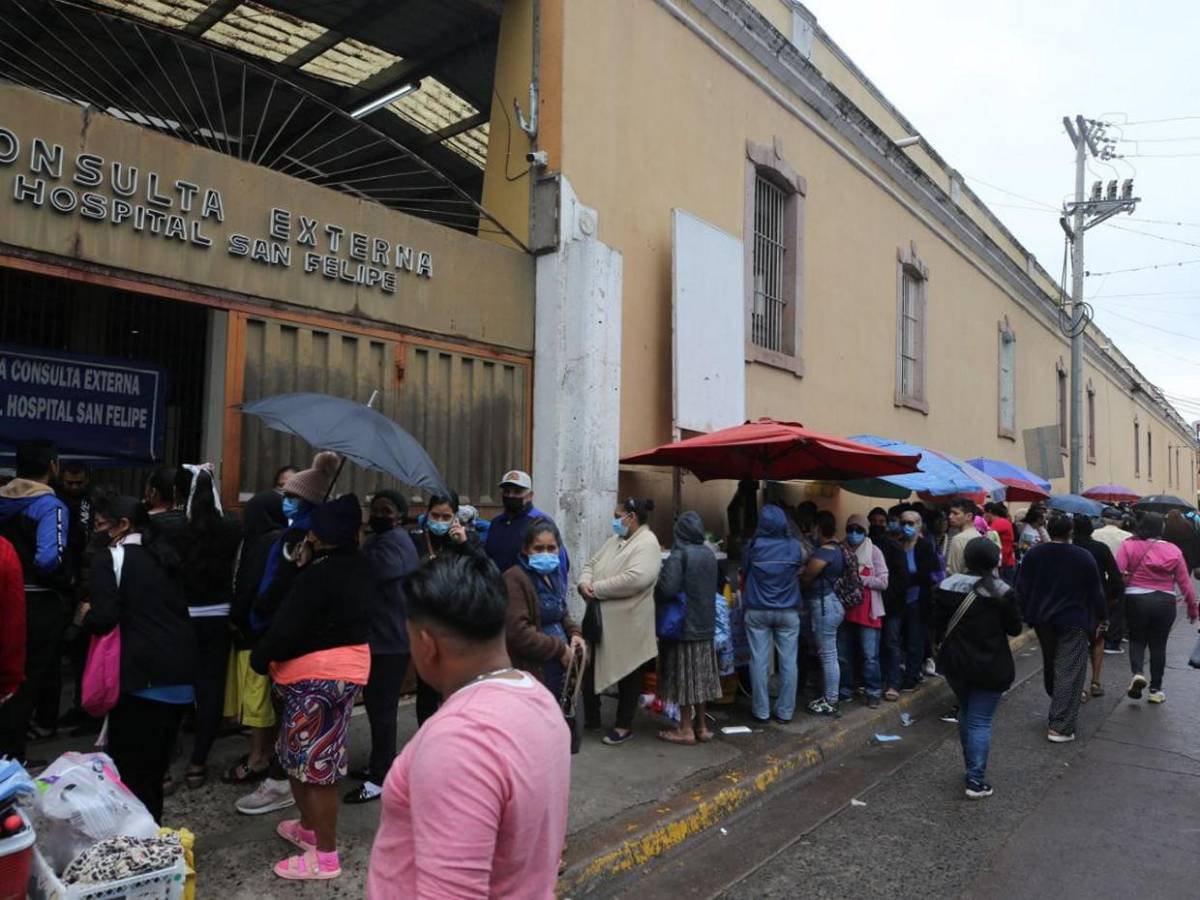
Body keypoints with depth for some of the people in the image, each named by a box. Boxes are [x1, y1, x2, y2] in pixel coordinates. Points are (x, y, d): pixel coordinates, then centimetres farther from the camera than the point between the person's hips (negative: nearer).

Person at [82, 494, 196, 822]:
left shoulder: (110, 559, -5)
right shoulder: (167, 554, 15)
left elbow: (104, 618, -13)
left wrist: (87, 617, 6)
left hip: (141, 672, -7)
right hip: (180, 668, 7)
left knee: (129, 758, 7)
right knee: (157, 757, 19)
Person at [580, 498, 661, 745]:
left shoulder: (647, 543, -14)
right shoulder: (613, 541, 15)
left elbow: (635, 579, -27)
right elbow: (591, 564, 14)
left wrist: (596, 589, -21)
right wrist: (584, 583, -10)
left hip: (627, 622, -8)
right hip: (599, 619, 8)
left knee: (627, 674, 7)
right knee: (589, 668, 14)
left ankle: (625, 726, 21)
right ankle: (591, 718, 30)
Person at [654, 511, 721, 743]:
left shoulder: (679, 555, -17)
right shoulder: (710, 554, 5)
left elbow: (668, 589, -24)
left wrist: (656, 598, -4)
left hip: (682, 625, -6)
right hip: (706, 625, 6)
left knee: (683, 674, 2)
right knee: (701, 674, 13)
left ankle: (686, 729, 9)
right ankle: (701, 726, 21)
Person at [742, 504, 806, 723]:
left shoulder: (753, 546, -8)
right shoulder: (794, 546, -4)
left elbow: (743, 576, 5)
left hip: (757, 611, -1)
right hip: (788, 612, 1)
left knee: (759, 662, 5)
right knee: (788, 662, 7)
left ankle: (761, 711, 10)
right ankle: (785, 711, 12)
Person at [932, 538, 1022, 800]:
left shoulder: (947, 586, -4)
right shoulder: (1001, 592, -14)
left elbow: (938, 626, 1)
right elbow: (1014, 628, -3)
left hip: (955, 663, 4)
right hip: (990, 667, -3)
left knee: (965, 714, 21)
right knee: (981, 722, 1)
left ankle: (972, 768, 33)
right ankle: (976, 781, 2)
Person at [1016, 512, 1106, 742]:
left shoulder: (1033, 554, -4)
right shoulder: (1084, 557, -11)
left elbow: (1022, 587, 0)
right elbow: (1096, 592, -3)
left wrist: (1028, 614, 11)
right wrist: (1099, 617, 11)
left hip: (1043, 620, 4)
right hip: (1075, 622, -4)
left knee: (1050, 664, 23)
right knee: (1069, 671, -3)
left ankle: (1058, 702, 45)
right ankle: (1060, 727, -8)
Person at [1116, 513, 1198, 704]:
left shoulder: (1129, 546, -6)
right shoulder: (1173, 550, -1)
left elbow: (1117, 573, -16)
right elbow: (1184, 582, 2)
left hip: (1135, 600, -1)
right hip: (1165, 602, 1)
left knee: (1136, 640, 16)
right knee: (1158, 645, 13)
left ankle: (1137, 672, -9)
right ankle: (1156, 690, 19)